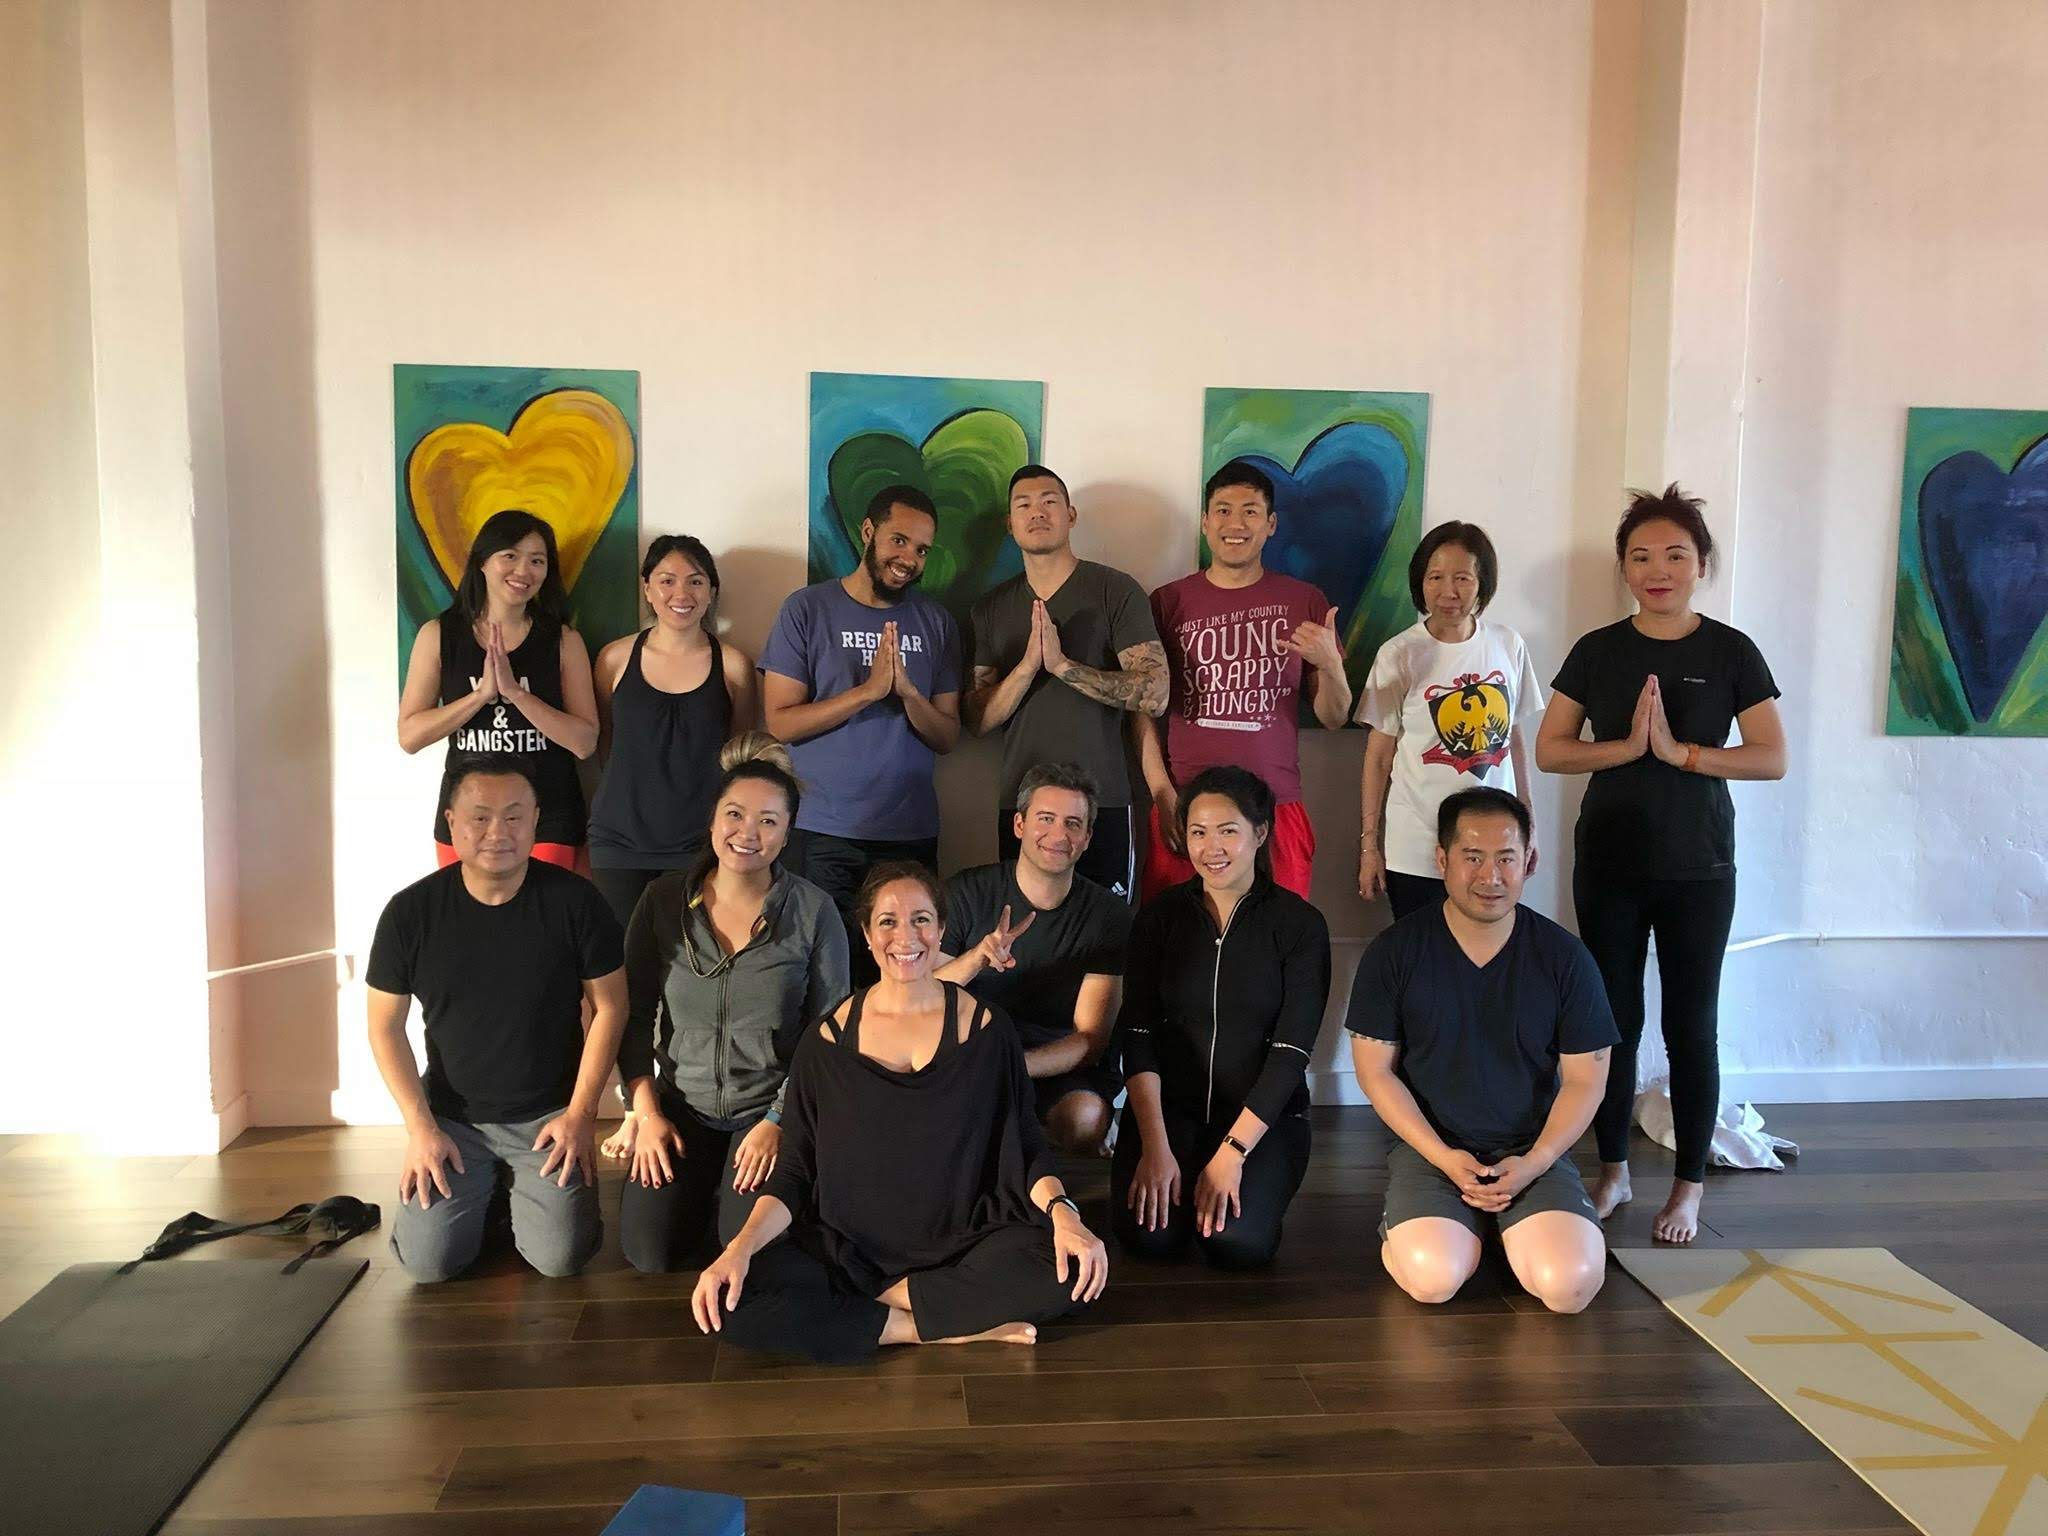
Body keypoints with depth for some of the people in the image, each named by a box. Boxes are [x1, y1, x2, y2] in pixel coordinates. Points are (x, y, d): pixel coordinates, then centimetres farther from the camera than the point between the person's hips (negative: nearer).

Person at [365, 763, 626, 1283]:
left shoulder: (574, 901, -10)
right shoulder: (411, 912, -7)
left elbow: (609, 1007, -4)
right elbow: (386, 1026, 1)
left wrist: (580, 1113, -7)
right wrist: (420, 1127, -6)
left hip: (549, 1116, -1)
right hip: (452, 1118, 1)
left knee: (560, 1256, -15)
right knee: (428, 1262, -12)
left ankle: (521, 1196, 19)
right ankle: (485, 1196, 21)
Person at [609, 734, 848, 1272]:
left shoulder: (813, 911, -8)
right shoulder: (664, 900, -2)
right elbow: (634, 1014, 4)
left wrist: (778, 1121, -11)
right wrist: (646, 1113, -4)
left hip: (771, 1107, -2)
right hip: (683, 1105, 2)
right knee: (648, 1250, -12)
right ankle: (704, 1185, 18)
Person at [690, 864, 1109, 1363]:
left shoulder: (985, 1029, 0)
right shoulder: (827, 1044, 0)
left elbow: (1027, 1148, 3)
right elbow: (794, 1172, 1)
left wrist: (1062, 1211, -18)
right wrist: (741, 1247, -17)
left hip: (963, 1242, 0)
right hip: (849, 1248, 0)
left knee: (1073, 1270, -28)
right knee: (731, 1303, -26)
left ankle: (892, 1299, -11)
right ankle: (951, 1330, -16)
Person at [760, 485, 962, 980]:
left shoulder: (936, 623, 8)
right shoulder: (807, 610, 0)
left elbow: (948, 737, 5)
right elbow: (780, 722, -8)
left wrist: (908, 691, -14)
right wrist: (869, 690, -17)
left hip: (912, 835, 3)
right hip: (823, 834, -2)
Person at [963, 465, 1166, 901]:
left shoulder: (1116, 591, -2)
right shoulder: (991, 607, 11)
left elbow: (1154, 695, -11)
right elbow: (978, 719, 4)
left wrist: (1062, 664, -18)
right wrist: (1027, 665, -13)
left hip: (1102, 804, -3)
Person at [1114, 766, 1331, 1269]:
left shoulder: (1300, 925, -5)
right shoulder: (1159, 918, 2)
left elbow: (1291, 1051, -10)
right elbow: (1137, 1035, -4)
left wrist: (1232, 1153, -18)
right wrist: (1155, 1146, -16)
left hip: (1264, 1114, -1)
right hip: (1167, 1104, 2)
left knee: (1237, 1241, -25)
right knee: (1147, 1234, -22)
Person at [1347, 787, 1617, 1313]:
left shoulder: (1564, 957, -3)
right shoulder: (1394, 952, -6)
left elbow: (1584, 1079, 2)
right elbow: (1376, 1071, -3)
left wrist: (1533, 1162, -12)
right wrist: (1444, 1158, -13)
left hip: (1533, 1151, 1)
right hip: (1430, 1146, -1)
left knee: (1570, 1285, -23)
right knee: (1434, 1279, -26)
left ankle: (1507, 1223, 10)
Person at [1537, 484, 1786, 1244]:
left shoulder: (1731, 652, -2)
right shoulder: (1597, 651, 2)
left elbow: (1772, 758, -6)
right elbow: (1549, 750, -2)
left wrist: (1679, 750, -18)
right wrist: (1629, 745, -16)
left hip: (1698, 869, -1)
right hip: (1608, 865, 1)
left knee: (1691, 1027, 5)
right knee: (1613, 1021, 8)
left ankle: (1689, 1186, 19)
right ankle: (1613, 1172, 23)